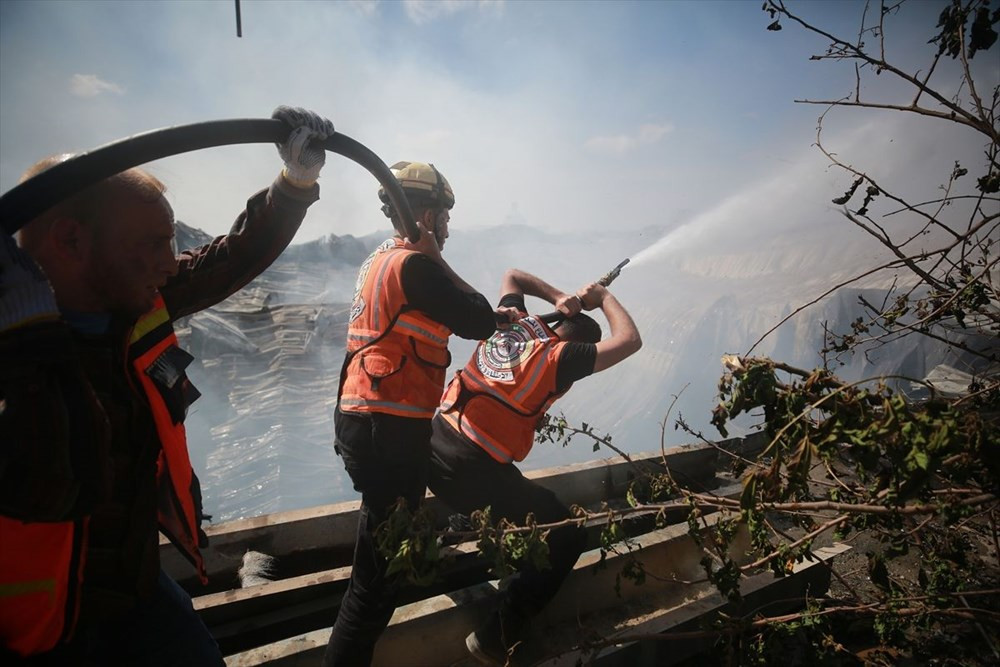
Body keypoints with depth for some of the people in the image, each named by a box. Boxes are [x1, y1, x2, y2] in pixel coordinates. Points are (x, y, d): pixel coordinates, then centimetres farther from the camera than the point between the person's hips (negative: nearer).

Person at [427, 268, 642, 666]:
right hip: (476, 471, -8)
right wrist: (603, 297, 8)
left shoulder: (515, 321, 11)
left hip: (435, 445, 8)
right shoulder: (561, 356, -7)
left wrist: (558, 299, 20)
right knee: (566, 538, 6)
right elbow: (630, 341, -7)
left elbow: (511, 275, 30)